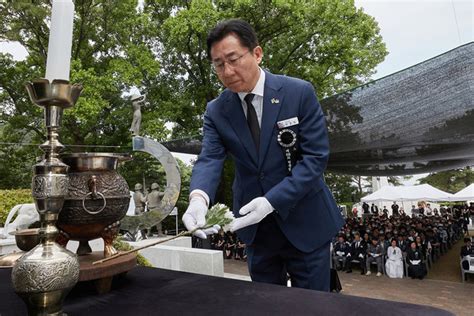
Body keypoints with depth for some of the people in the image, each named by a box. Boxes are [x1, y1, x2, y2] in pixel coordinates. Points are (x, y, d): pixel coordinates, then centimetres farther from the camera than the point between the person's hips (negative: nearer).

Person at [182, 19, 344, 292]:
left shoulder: (300, 93, -12)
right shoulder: (216, 111, -2)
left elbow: (315, 156, -16)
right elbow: (210, 160, -13)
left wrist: (272, 201, -27)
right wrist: (199, 198, -35)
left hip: (305, 223, -2)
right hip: (256, 227, 3)